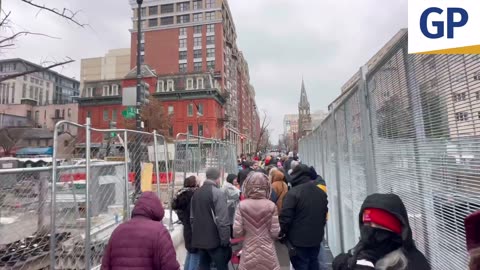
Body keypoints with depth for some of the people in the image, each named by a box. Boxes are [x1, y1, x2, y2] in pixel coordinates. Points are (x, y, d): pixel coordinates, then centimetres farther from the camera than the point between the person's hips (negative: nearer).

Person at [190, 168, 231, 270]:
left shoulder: (196, 193, 8)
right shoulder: (218, 193, -16)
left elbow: (192, 217, 15)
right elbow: (223, 220, -20)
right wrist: (226, 240, -12)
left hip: (199, 239, 7)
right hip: (215, 239, -7)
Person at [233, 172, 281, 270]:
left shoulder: (242, 205, -10)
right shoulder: (271, 205, -10)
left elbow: (237, 232, -9)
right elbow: (275, 233, -9)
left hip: (249, 253, 0)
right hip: (268, 253, 0)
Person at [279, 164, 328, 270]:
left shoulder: (293, 192, -20)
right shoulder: (321, 193, 5)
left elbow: (285, 217, -20)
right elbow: (324, 215, 16)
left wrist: (282, 233, -4)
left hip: (298, 240, -7)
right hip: (316, 238, 7)